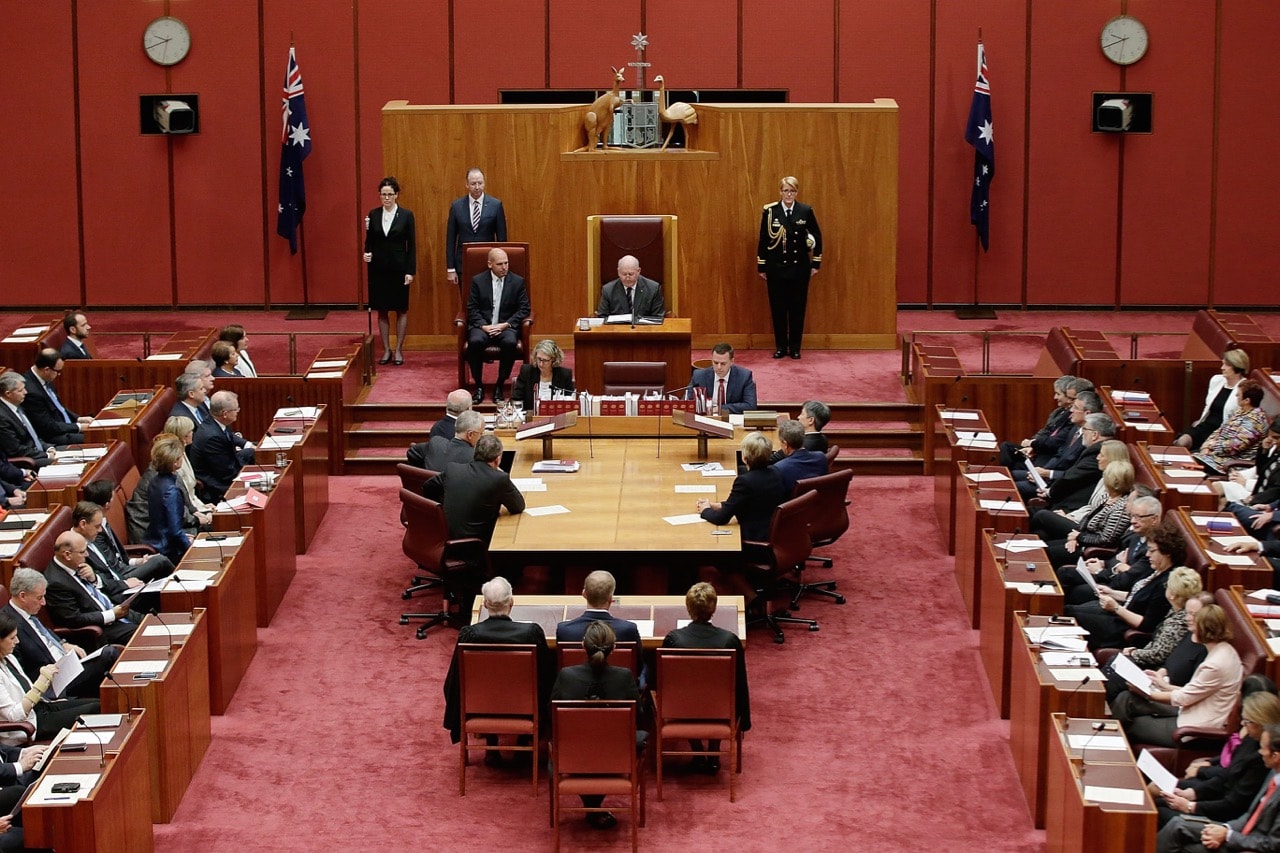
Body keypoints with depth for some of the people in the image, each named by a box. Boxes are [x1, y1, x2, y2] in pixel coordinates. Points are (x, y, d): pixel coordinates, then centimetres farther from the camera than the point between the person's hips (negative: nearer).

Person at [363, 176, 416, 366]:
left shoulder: (406, 215, -4)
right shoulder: (373, 215, 3)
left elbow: (412, 245, -3)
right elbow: (369, 241, 8)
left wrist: (410, 271, -7)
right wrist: (367, 253, -14)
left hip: (399, 268, -2)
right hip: (378, 269, 2)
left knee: (401, 310, 5)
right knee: (382, 310, 6)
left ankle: (399, 350, 13)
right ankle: (386, 350, 14)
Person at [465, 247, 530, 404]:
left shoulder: (518, 282, 7)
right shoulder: (478, 281, 6)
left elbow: (524, 309, 3)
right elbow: (472, 309, 2)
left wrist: (505, 325, -11)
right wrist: (484, 326, -15)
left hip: (506, 326, 0)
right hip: (482, 326, 0)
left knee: (510, 343, -34)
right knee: (475, 342, -34)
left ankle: (499, 386, -18)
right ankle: (478, 386, -17)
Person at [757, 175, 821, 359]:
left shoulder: (806, 211, -1)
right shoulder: (769, 211, -3)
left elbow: (817, 236, 9)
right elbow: (763, 239, 2)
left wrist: (816, 263, 7)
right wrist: (761, 266, 3)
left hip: (799, 266, 0)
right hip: (776, 267, 0)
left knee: (798, 308, 4)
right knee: (778, 307, 4)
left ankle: (795, 347, 14)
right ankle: (780, 346, 15)